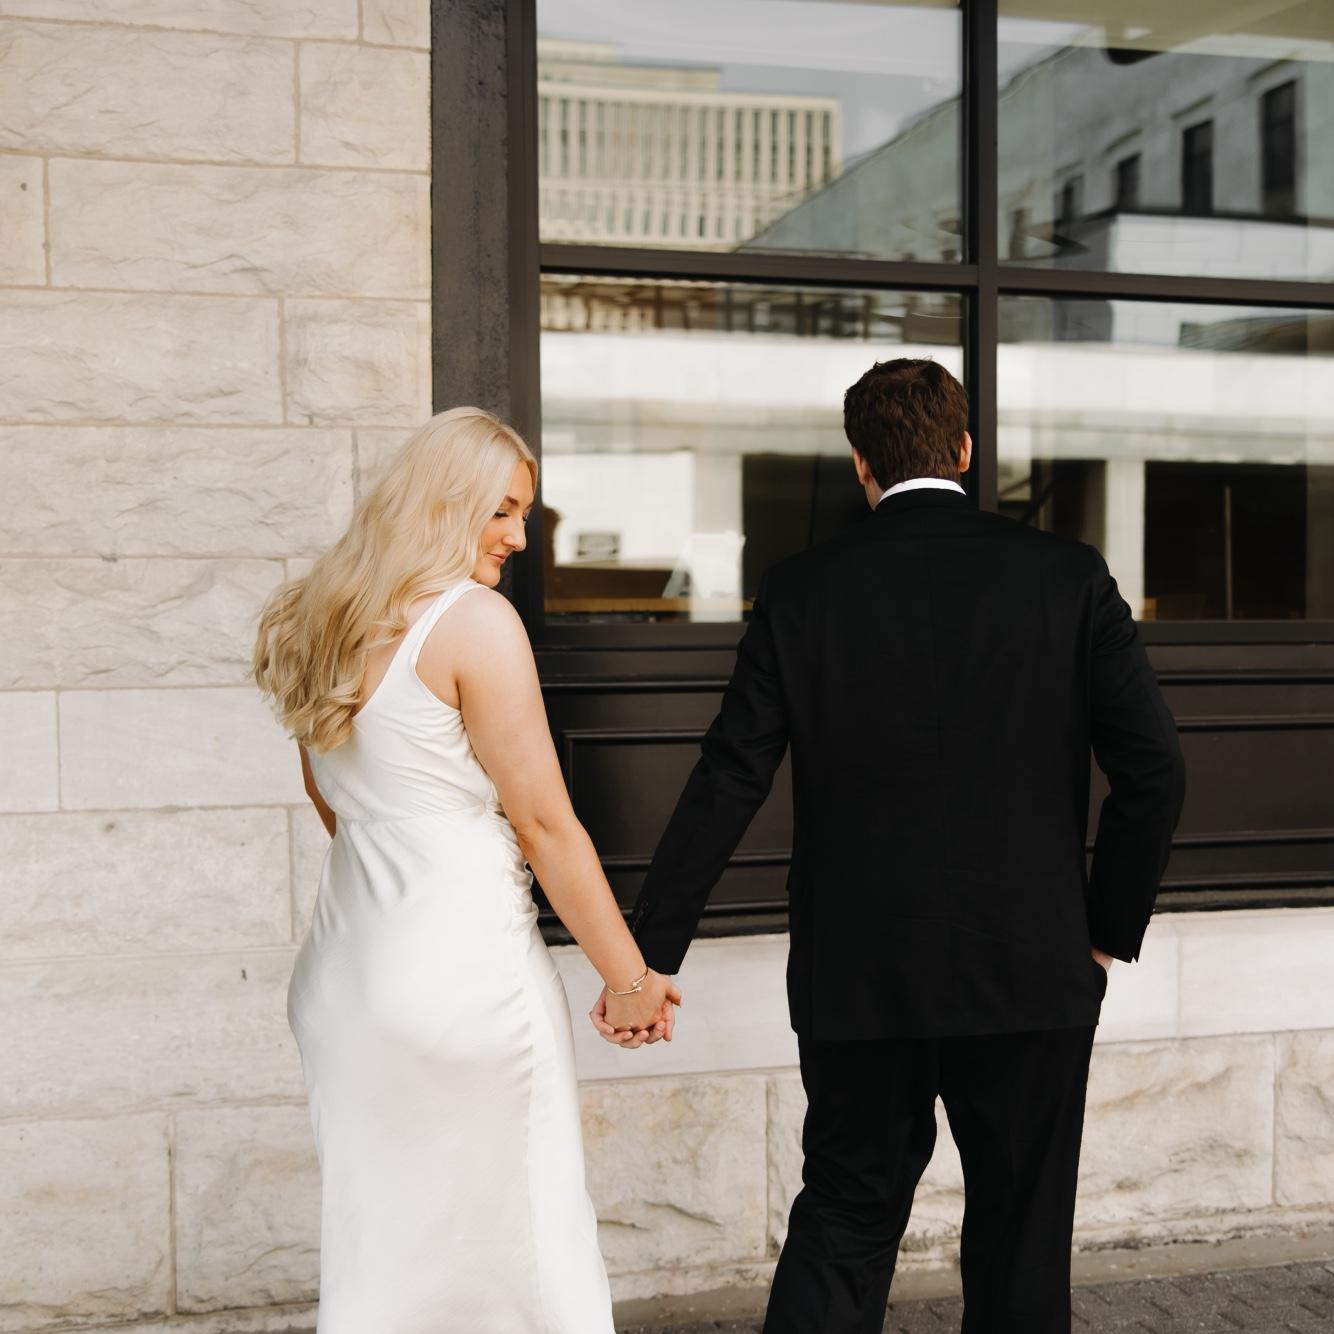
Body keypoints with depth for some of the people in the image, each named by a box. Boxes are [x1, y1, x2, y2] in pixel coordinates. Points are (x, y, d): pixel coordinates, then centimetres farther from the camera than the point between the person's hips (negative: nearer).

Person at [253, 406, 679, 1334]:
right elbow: (543, 824, -11)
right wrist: (629, 979, -3)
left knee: (377, 1243, 16)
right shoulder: (477, 620, -12)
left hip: (345, 969, 8)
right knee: (522, 1239, 5)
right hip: (464, 968, -8)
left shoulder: (322, 623, 10)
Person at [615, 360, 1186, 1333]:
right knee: (1021, 1246, 16)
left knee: (843, 1223, 14)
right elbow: (1154, 767, -7)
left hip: (859, 982, 0)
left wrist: (649, 956, 1)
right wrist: (1108, 931, 5)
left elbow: (726, 787, -5)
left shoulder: (802, 592, -3)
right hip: (1033, 975, 0)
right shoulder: (1067, 577, -3)